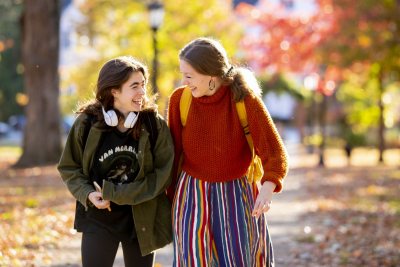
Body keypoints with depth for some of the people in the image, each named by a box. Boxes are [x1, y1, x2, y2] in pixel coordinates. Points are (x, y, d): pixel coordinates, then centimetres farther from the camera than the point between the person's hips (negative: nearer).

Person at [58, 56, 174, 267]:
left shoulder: (154, 124, -10)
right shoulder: (87, 123, -9)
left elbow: (163, 174, -12)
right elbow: (69, 167, 3)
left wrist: (116, 194, -16)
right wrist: (88, 193, -16)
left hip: (141, 219, 1)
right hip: (98, 218, -1)